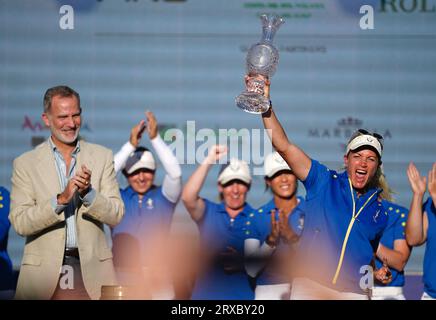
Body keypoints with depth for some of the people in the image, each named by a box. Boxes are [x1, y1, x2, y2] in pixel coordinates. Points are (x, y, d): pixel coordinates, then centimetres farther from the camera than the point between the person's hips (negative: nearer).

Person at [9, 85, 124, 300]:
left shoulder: (102, 157, 8)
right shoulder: (25, 164, 3)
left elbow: (116, 215, 3)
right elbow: (19, 223, -6)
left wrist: (88, 192, -15)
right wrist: (61, 199, -18)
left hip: (92, 268, 1)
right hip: (44, 271, -1)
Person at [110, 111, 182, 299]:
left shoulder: (163, 198, 9)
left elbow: (175, 173, -6)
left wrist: (155, 138, -12)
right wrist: (131, 144, -12)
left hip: (156, 274, 0)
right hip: (122, 275, 0)